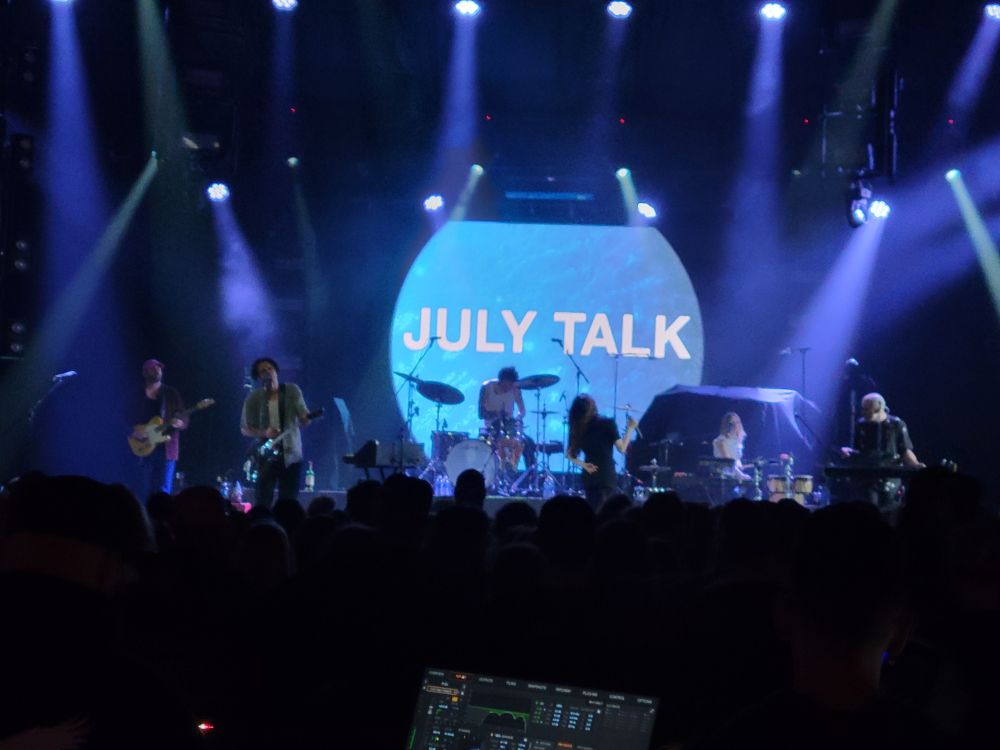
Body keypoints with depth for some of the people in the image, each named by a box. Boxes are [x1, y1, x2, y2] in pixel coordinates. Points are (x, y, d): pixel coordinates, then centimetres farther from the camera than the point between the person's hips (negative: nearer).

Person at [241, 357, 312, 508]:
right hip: (266, 456, -1)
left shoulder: (292, 391, 0)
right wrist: (264, 433, -15)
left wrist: (309, 417, -27)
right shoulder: (253, 398, -1)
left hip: (291, 455, 1)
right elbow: (244, 428, 3)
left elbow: (304, 421, -3)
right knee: (262, 504, -6)